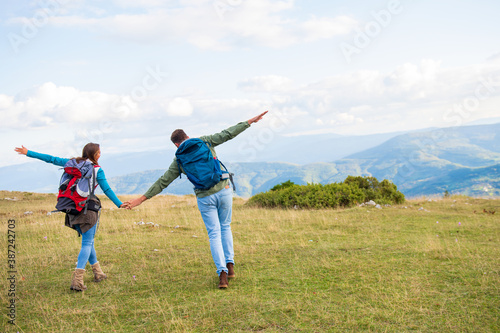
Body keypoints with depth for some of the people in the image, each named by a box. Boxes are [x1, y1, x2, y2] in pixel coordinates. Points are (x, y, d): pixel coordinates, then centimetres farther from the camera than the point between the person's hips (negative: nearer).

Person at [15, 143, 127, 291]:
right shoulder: (97, 170, -6)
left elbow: (51, 159, 9)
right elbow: (107, 190, -5)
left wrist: (28, 153, 17)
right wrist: (119, 204, 2)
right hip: (88, 208, -6)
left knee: (88, 240, 19)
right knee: (87, 243, -2)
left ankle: (98, 273, 28)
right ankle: (77, 280, -14)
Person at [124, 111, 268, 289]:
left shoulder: (179, 160, 1)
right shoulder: (204, 142, 2)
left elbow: (162, 182, 1)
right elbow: (228, 133, 3)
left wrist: (142, 198, 5)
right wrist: (250, 121, 11)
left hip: (205, 198, -1)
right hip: (224, 191, 1)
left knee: (214, 234, 6)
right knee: (225, 227, 21)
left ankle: (222, 273, -5)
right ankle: (230, 265, 17)